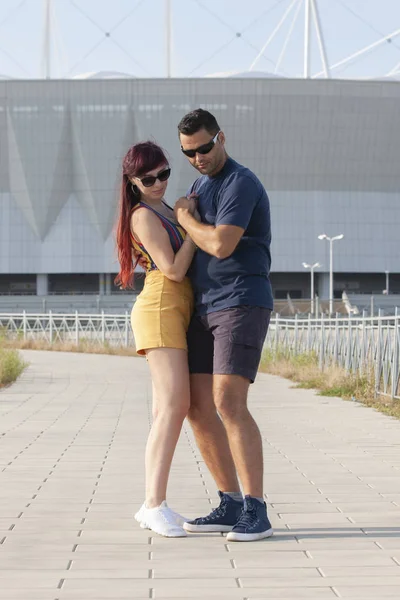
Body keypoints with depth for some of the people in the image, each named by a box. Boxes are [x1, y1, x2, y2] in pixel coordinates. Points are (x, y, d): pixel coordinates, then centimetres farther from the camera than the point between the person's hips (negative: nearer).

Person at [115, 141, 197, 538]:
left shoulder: (164, 211, 21)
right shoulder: (144, 216, -8)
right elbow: (174, 270, -14)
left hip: (175, 312, 10)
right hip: (161, 309, -10)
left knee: (167, 409, 4)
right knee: (174, 404, -20)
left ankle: (152, 505, 3)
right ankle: (156, 504, -26)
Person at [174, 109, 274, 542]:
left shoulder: (240, 183, -13)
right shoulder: (201, 186, 19)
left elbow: (221, 245, -23)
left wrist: (184, 218, -4)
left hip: (242, 306, -9)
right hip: (206, 311, 9)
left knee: (229, 406, -21)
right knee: (198, 409, 5)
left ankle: (256, 514, -18)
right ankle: (231, 506, 12)